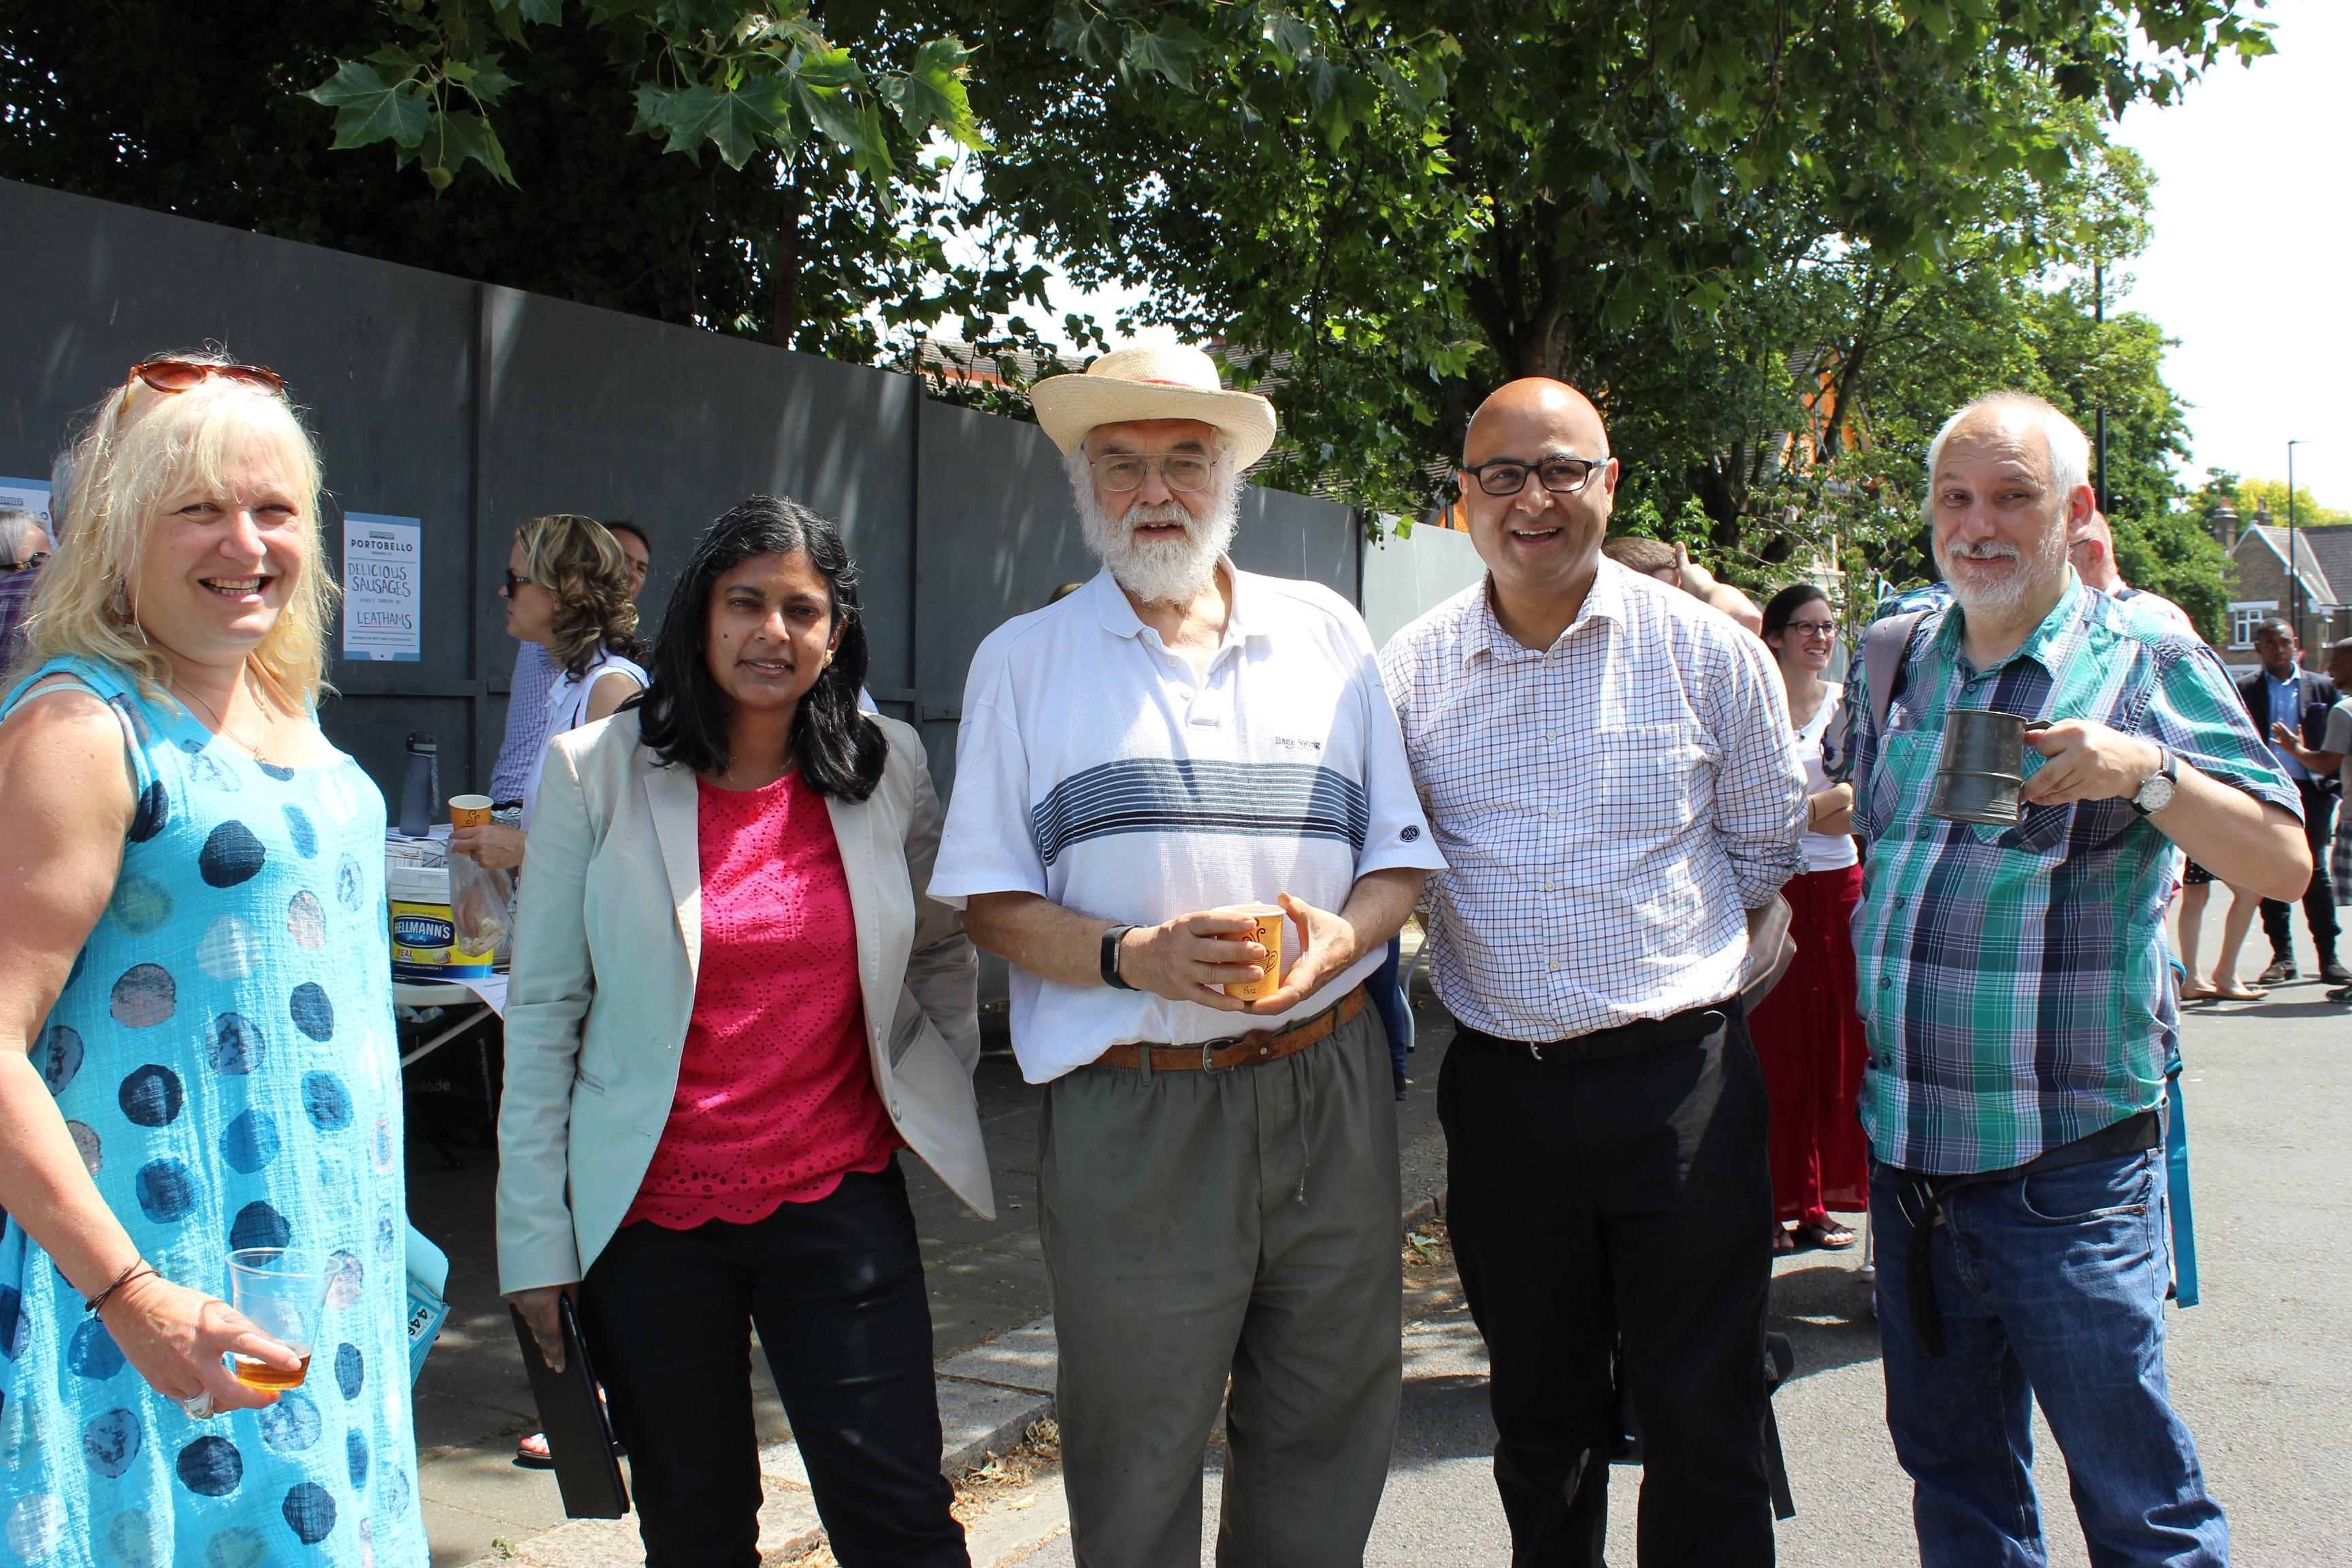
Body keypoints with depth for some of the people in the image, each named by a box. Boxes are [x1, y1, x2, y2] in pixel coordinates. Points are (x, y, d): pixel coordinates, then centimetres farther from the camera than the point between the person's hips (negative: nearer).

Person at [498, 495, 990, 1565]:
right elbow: (542, 1012, -2)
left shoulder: (890, 770, 2)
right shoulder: (596, 769, -4)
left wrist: (935, 1094, 8)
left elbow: (944, 953, 18)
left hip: (841, 1198, 1)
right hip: (651, 1214, -1)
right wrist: (536, 1234, -4)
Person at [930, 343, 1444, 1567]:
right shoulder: (1024, 660, 7)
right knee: (1136, 1456, 6)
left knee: (1327, 1431, 10)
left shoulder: (1324, 630, 11)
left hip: (1327, 1087, 2)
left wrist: (1338, 940, -10)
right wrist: (1132, 956, -16)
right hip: (1131, 1110, -2)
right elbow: (991, 904, 2)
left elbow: (1400, 855, 12)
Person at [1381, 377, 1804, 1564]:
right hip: (1500, 1089, 2)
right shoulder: (1408, 673, 2)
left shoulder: (1709, 651, -2)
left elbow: (1764, 853, 9)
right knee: (1538, 1421, 16)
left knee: (1702, 1424, 4)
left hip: (1679, 1078, -2)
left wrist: (1657, 941, 8)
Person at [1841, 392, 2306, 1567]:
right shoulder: (1893, 650, 8)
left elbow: (2285, 863, -11)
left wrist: (2147, 774, -25)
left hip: (2067, 1162, -5)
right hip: (1907, 1149, 5)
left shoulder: (2148, 663, -6)